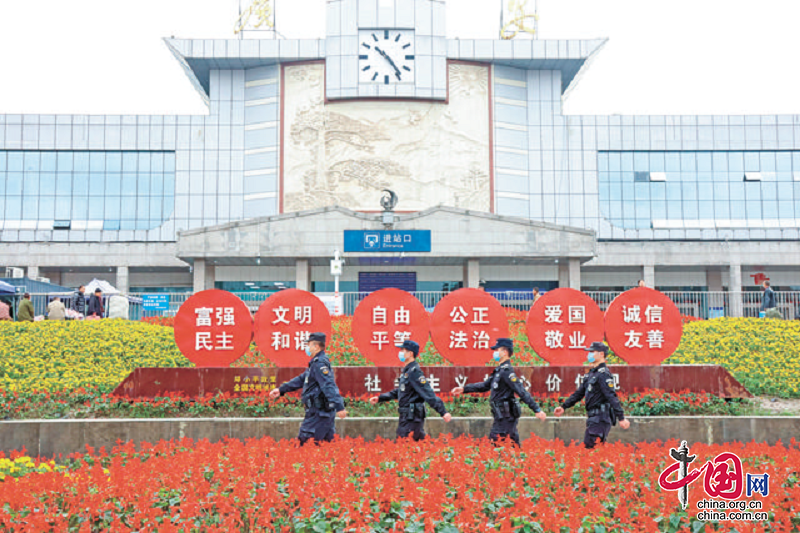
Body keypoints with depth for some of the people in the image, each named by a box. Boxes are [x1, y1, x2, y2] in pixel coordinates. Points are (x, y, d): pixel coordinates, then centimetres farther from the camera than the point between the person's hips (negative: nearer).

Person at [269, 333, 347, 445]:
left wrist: (339, 407, -32)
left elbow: (329, 386, -25)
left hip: (318, 413, -10)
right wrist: (281, 389, 27)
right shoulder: (315, 363, 18)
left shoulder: (320, 364, -14)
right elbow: (301, 379, 27)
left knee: (304, 441, -6)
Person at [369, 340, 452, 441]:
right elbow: (398, 392, 27)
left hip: (412, 417, -10)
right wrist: (380, 398, 26)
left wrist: (443, 412, -26)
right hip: (407, 417, 10)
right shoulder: (406, 371, 14)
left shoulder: (414, 371, -17)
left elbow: (428, 393, -23)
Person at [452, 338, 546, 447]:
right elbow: (485, 386, 25)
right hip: (502, 416, 10)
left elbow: (522, 391, -21)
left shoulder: (506, 370, -15)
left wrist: (537, 410, -24)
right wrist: (464, 389, 23)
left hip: (506, 416, -10)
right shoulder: (499, 370, 15)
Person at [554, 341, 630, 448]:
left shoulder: (603, 374, -12)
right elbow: (579, 393, 24)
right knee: (587, 445, 12)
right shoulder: (591, 373, 18)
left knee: (590, 447, -14)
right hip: (594, 419, 10)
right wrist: (564, 406, 19)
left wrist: (621, 418, -24)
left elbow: (612, 397, -20)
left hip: (601, 419, -10)